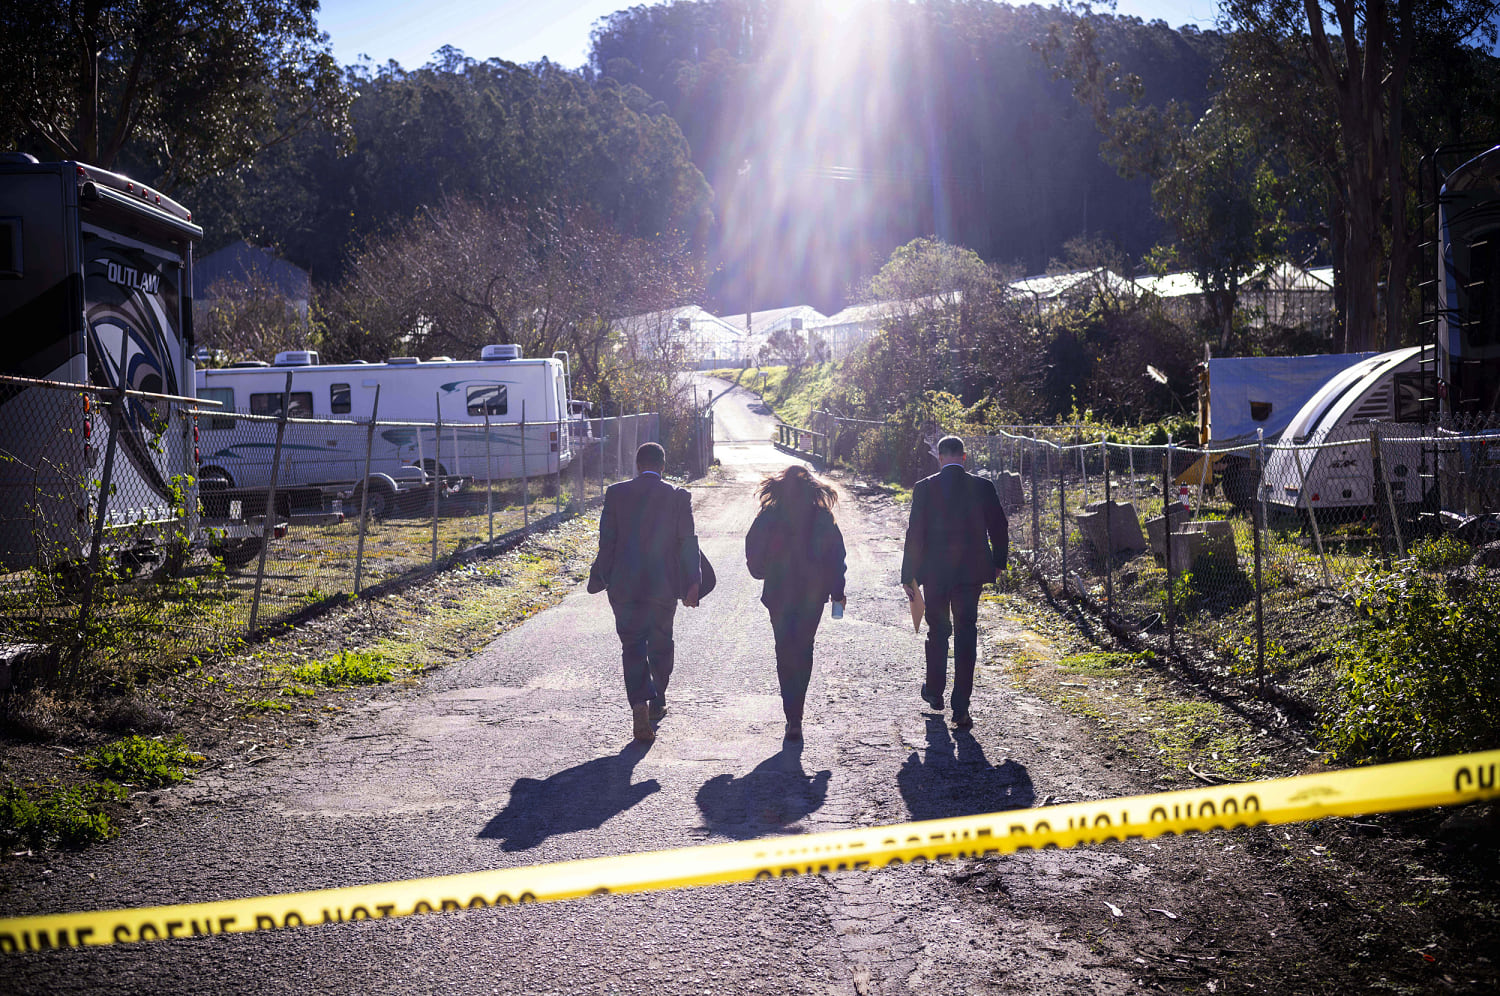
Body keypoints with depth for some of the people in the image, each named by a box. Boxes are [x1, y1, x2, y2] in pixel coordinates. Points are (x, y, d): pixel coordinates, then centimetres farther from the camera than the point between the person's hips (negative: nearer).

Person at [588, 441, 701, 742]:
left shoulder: (616, 493, -3)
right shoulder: (678, 497, -4)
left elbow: (606, 542, -1)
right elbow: (688, 543, -3)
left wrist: (602, 579, 7)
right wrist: (692, 583, 1)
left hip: (624, 585, 0)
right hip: (664, 585, 0)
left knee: (632, 646, 1)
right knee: (660, 644, 18)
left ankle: (640, 704, -18)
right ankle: (657, 702, 29)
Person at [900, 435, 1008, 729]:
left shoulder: (924, 488, -7)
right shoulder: (982, 487, -3)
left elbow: (914, 534, -7)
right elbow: (1000, 527, 2)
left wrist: (908, 576, -1)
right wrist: (998, 563, 18)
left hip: (935, 573, 0)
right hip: (971, 572, 0)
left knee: (938, 631, 19)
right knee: (966, 636, 3)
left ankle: (934, 691, 34)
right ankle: (961, 708, -1)